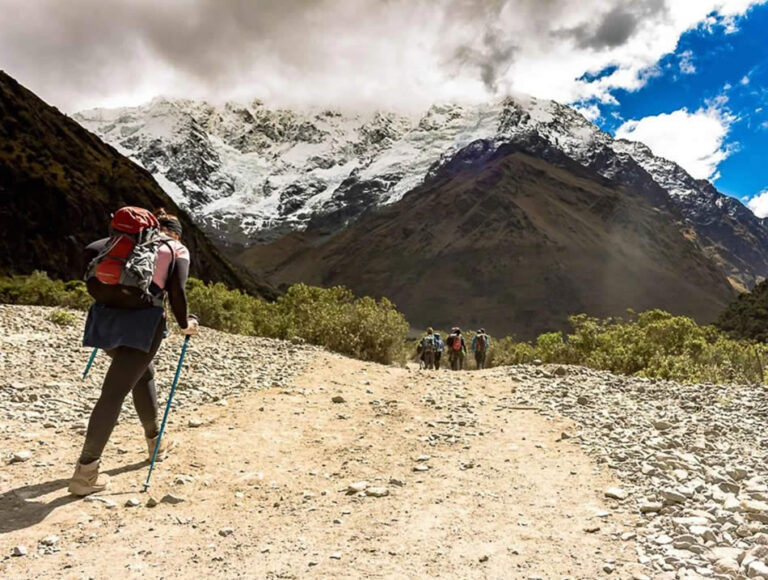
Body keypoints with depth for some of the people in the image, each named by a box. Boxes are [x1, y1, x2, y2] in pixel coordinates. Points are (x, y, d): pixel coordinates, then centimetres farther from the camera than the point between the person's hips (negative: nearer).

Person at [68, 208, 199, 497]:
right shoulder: (178, 250, 9)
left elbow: (92, 251, 5)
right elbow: (177, 292, -5)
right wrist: (185, 324, 10)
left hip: (107, 316, 6)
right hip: (143, 322, -6)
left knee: (143, 374, 25)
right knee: (114, 392, -4)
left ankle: (156, 442, 37)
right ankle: (85, 472, -3)